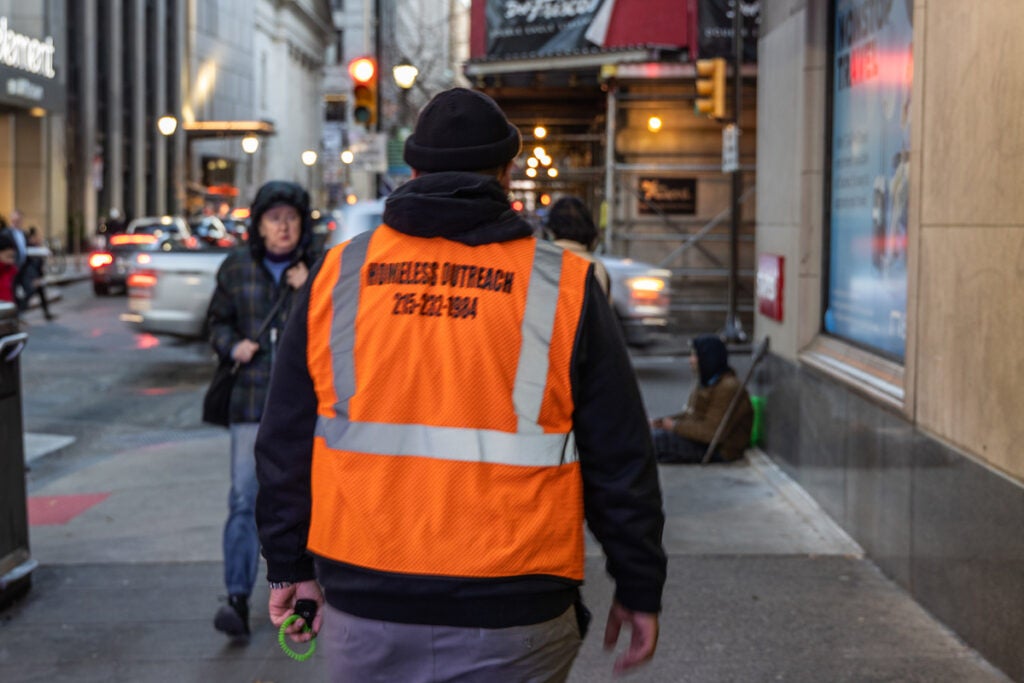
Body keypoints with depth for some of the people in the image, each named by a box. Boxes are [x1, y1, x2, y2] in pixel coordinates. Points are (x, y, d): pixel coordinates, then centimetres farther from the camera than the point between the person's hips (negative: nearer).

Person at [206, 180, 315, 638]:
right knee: (244, 498, -8)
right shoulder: (236, 268, 5)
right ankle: (238, 599, -9)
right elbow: (218, 320, 17)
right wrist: (233, 345, -3)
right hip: (252, 399, 0)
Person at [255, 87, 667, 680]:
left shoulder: (338, 276, 3)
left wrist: (291, 566, 19)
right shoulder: (564, 286, -3)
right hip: (508, 628, -2)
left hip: (361, 606, 2)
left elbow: (286, 443, 8)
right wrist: (639, 588, 11)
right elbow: (619, 458, 0)